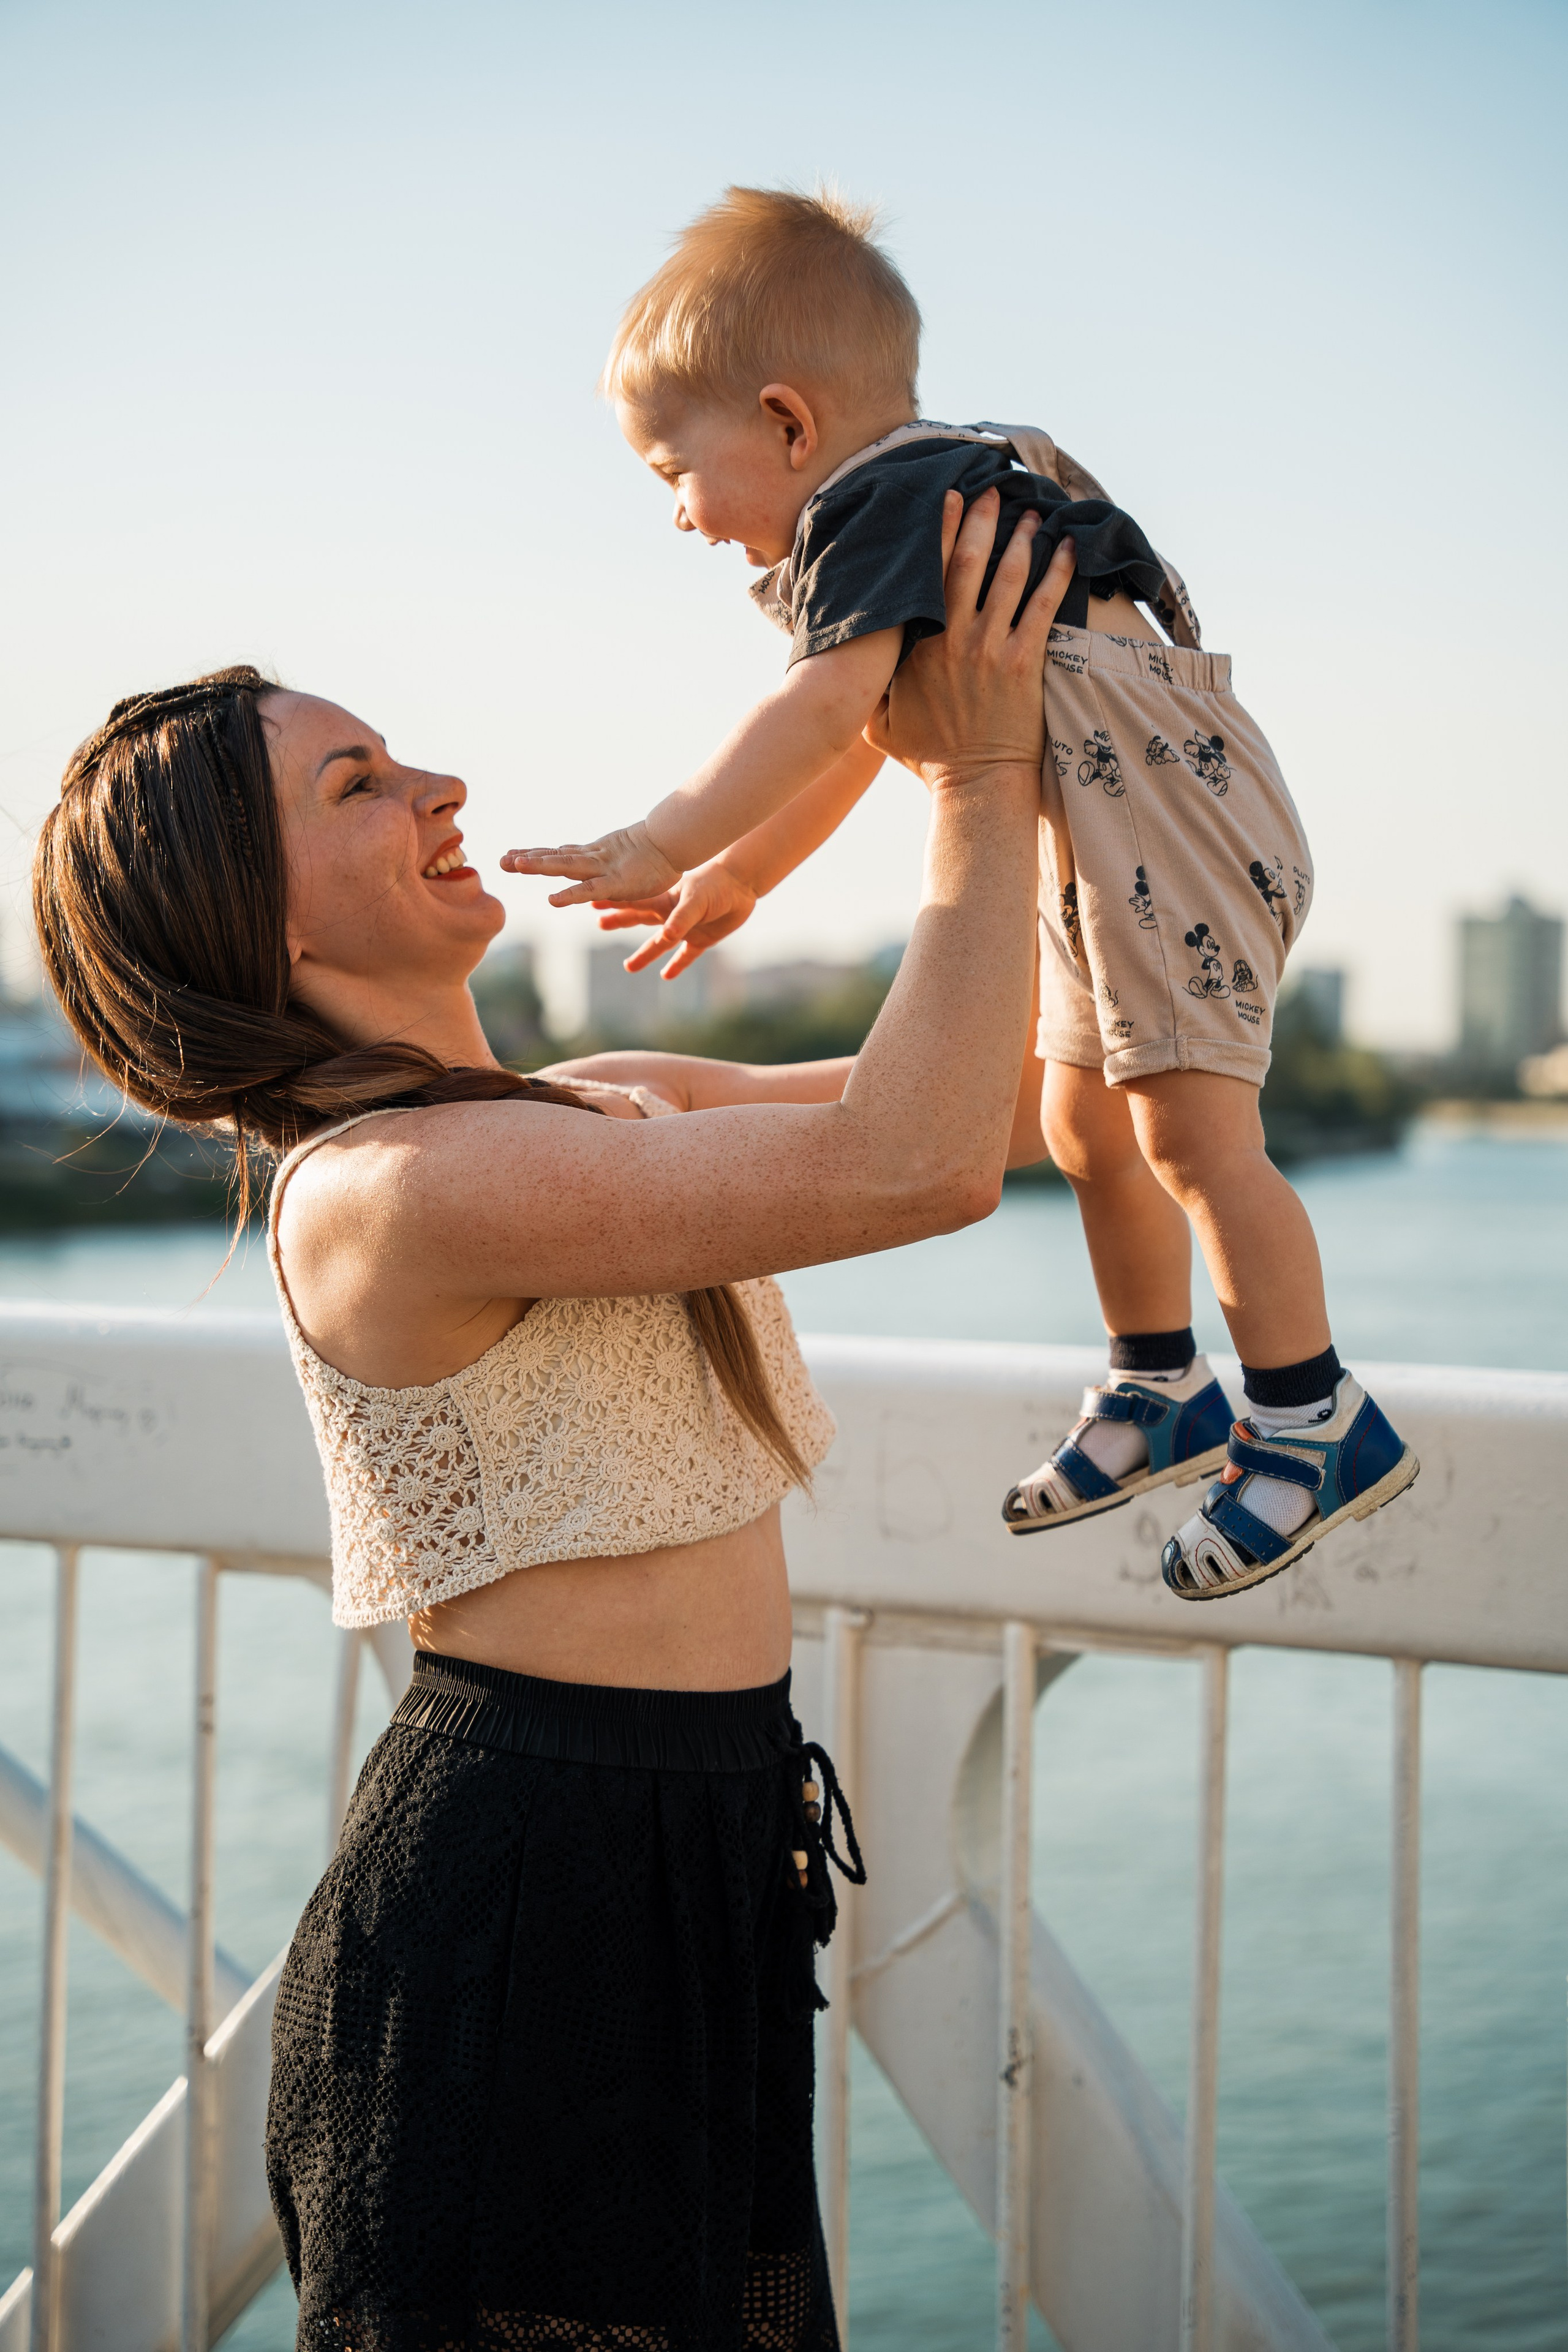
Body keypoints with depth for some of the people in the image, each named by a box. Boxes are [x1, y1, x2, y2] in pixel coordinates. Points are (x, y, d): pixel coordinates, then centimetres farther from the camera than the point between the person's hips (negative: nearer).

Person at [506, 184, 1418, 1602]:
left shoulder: (883, 504, -17)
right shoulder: (915, 506, 16)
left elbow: (824, 711, -31)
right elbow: (860, 742, 25)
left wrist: (662, 846, -31)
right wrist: (736, 877, 24)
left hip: (1163, 805, -11)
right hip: (1088, 842, 11)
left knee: (1190, 1127, -12)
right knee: (1085, 1122, 16)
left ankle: (1317, 1425, -4)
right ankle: (1161, 1392, 29)